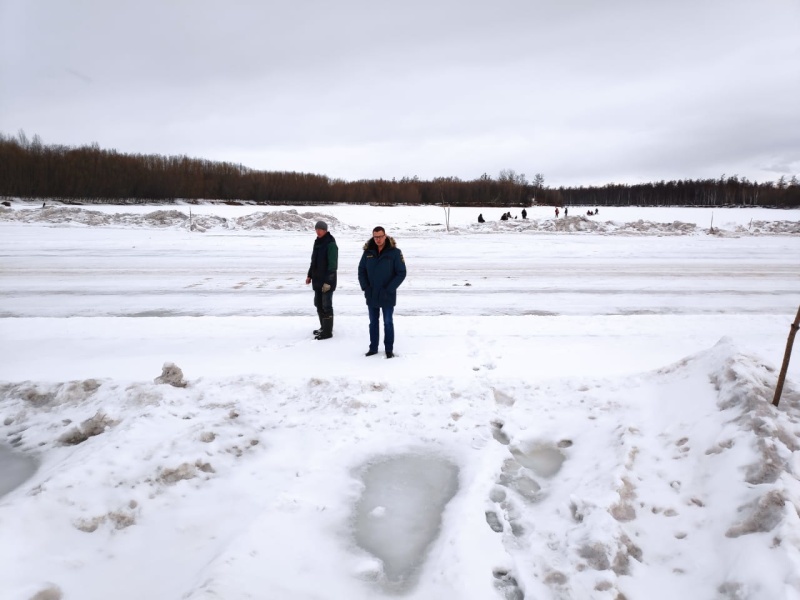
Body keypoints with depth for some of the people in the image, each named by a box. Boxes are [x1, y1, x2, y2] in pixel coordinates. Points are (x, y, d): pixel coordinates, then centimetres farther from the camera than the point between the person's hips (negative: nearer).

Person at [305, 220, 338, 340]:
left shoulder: (331, 244, -15)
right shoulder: (317, 242, 12)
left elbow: (332, 265, -19)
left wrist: (328, 281, -23)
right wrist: (310, 275, 17)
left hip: (327, 281, -9)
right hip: (317, 280, 9)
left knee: (326, 305, -4)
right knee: (319, 304, 15)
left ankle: (328, 331, 3)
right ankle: (323, 327, 27)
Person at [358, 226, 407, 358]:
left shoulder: (394, 252, -9)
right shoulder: (368, 252, 1)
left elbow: (401, 273, -9)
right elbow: (361, 271, 8)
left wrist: (389, 289, -14)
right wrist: (365, 287, -4)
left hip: (387, 297, -3)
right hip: (371, 296, 3)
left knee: (388, 323, 7)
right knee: (373, 322, 13)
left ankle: (389, 349, 17)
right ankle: (373, 348, 24)